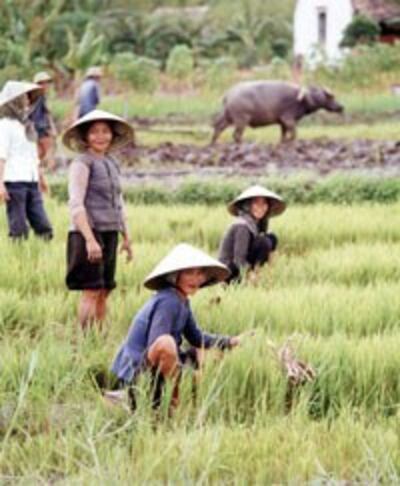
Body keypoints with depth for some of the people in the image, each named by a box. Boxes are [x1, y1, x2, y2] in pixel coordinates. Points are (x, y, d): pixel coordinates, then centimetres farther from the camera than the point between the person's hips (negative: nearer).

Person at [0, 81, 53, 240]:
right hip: (14, 182, -8)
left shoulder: (27, 125, 20)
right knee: (19, 231, -7)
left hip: (31, 183, 8)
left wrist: (41, 177, 29)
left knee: (44, 228, -1)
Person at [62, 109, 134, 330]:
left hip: (109, 234, 7)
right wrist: (90, 239, -23)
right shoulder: (82, 163, -8)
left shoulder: (111, 163, 16)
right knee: (91, 292, -10)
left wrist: (126, 237, 21)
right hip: (88, 234, -7)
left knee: (104, 292, 8)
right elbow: (76, 205, -15)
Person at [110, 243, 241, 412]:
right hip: (135, 371, -11)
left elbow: (197, 338, 19)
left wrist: (231, 342, 9)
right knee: (166, 343, -38)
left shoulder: (182, 301, 10)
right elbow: (155, 347, -29)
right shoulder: (168, 302, -21)